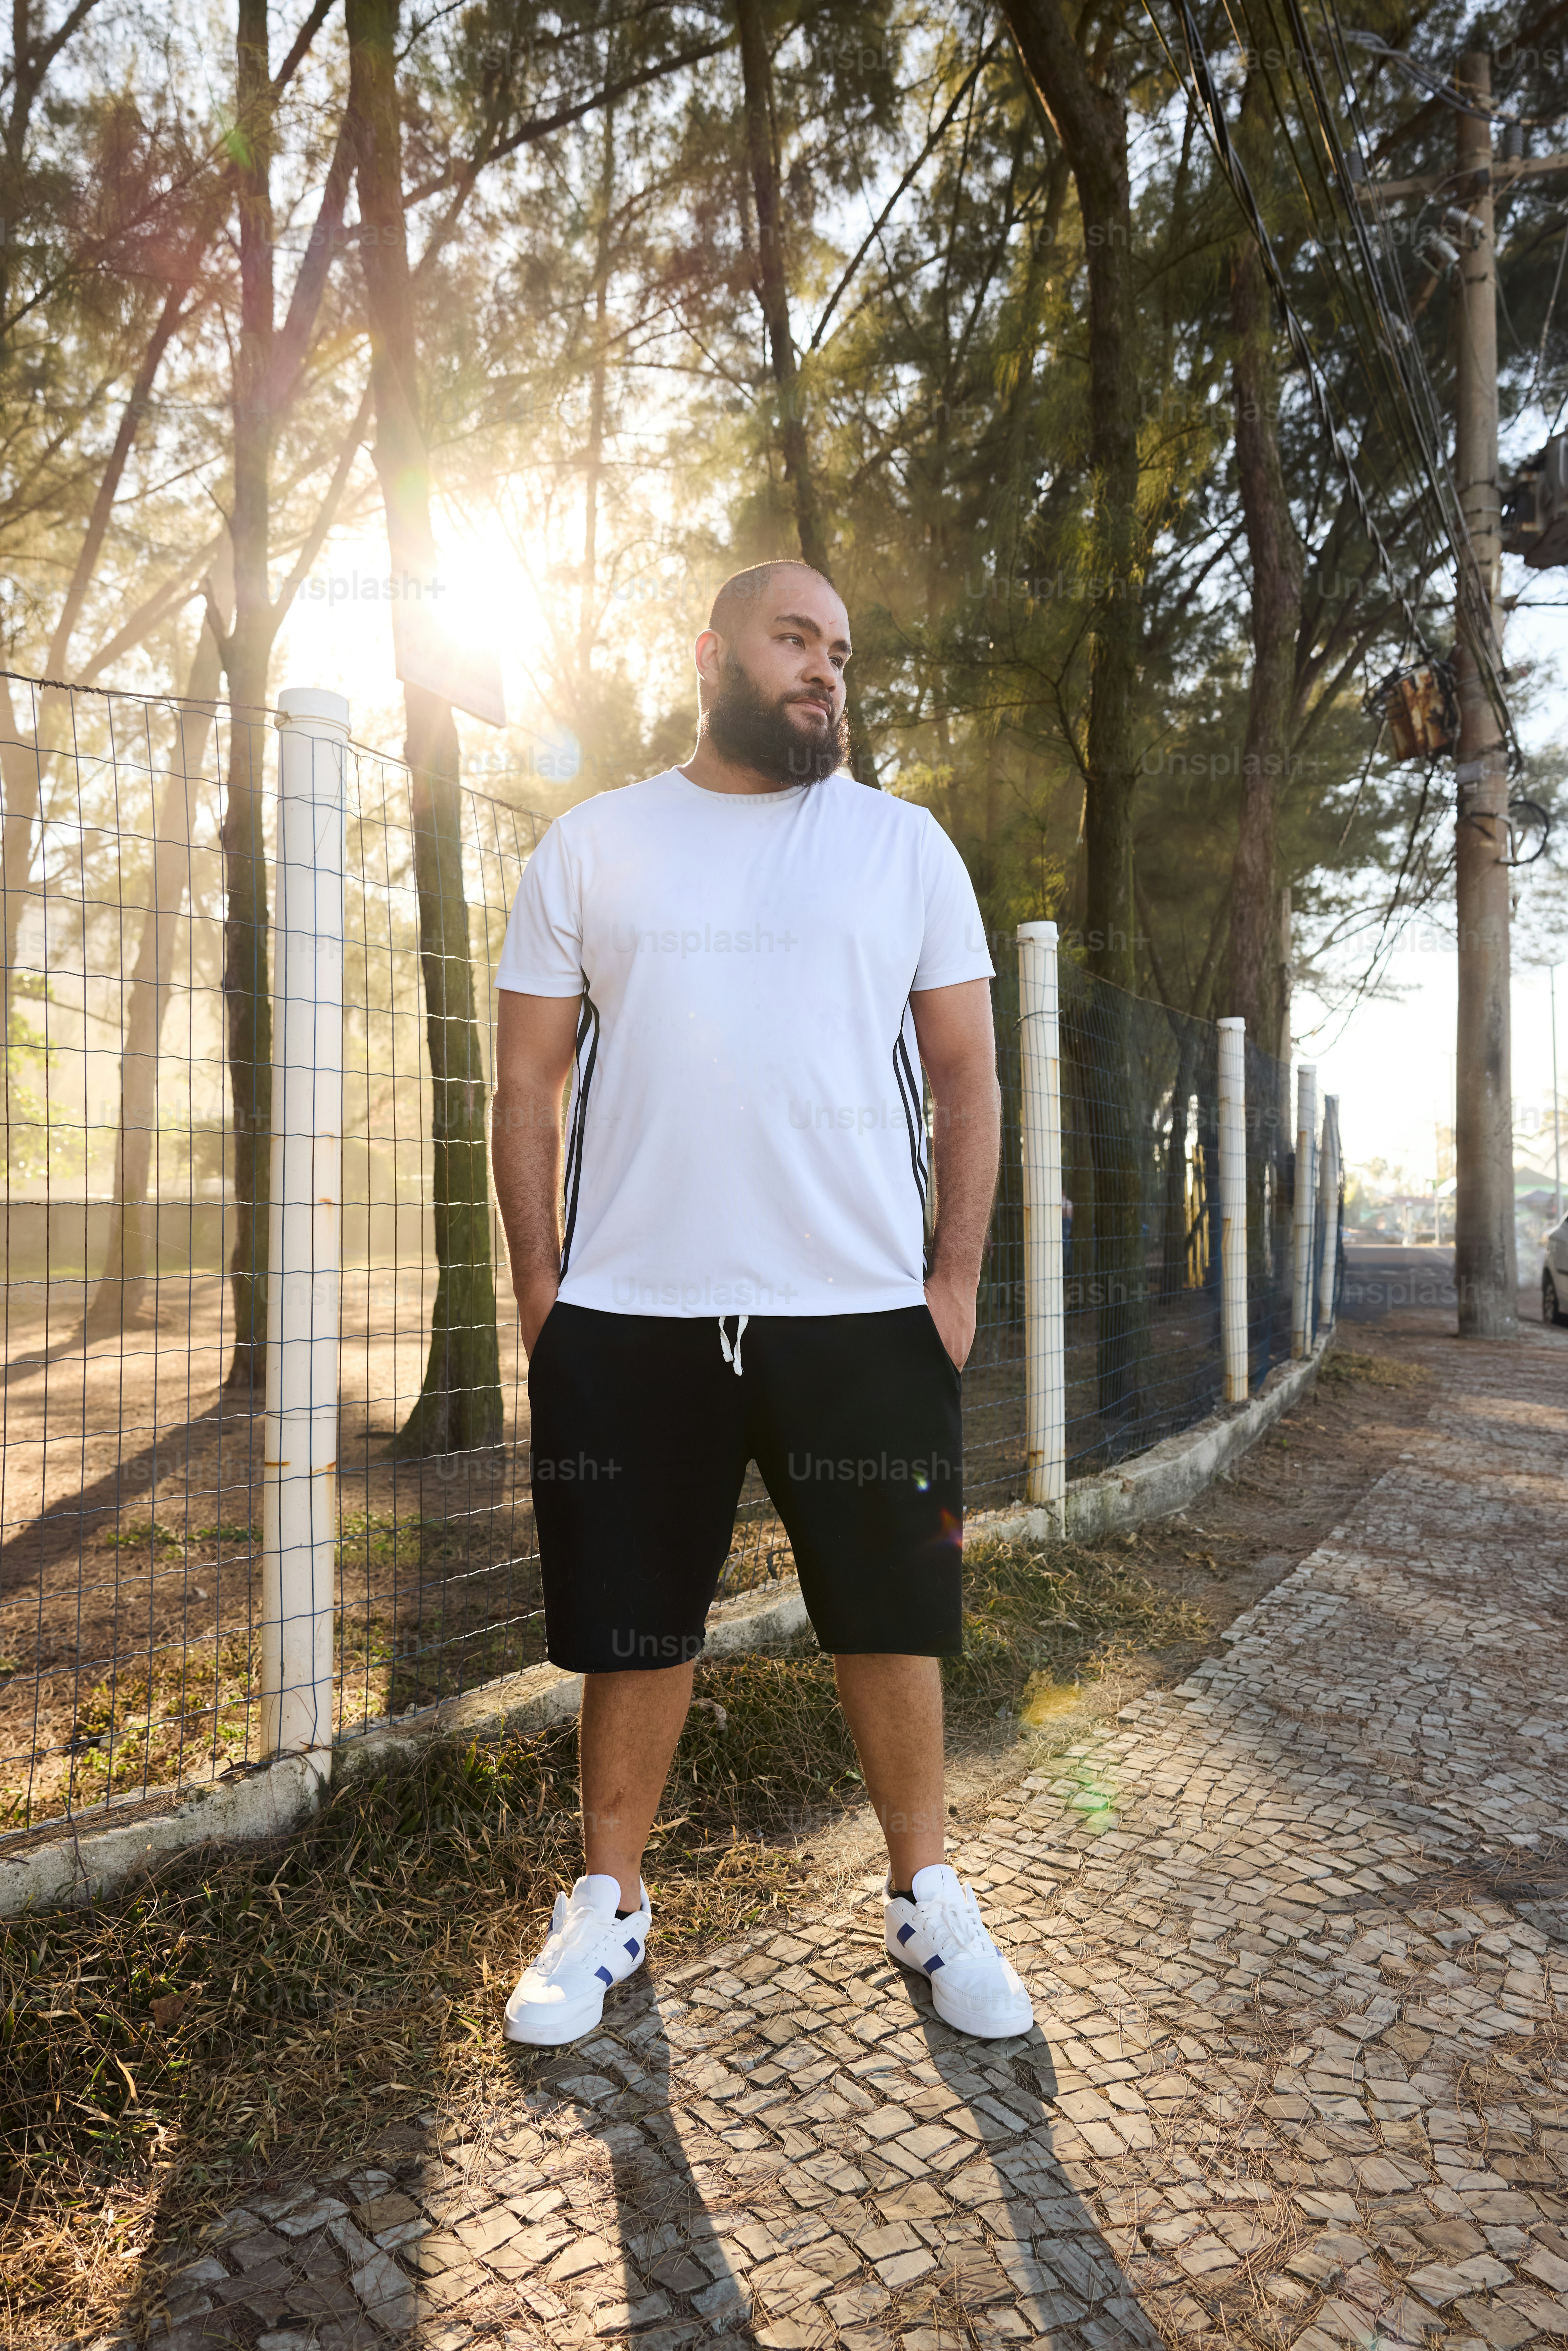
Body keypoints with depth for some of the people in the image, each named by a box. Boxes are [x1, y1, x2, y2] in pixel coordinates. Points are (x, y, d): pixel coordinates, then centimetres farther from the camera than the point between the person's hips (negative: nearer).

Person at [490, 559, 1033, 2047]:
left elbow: (966, 1075, 7)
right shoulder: (590, 847, 8)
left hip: (863, 1312, 1)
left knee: (894, 1615, 9)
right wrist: (538, 1285, -1)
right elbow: (528, 1086, 7)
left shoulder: (905, 844, 8)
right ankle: (609, 1901, 31)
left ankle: (923, 1894, 31)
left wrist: (956, 1277, -1)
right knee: (633, 1625, 11)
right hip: (628, 1315, 0)